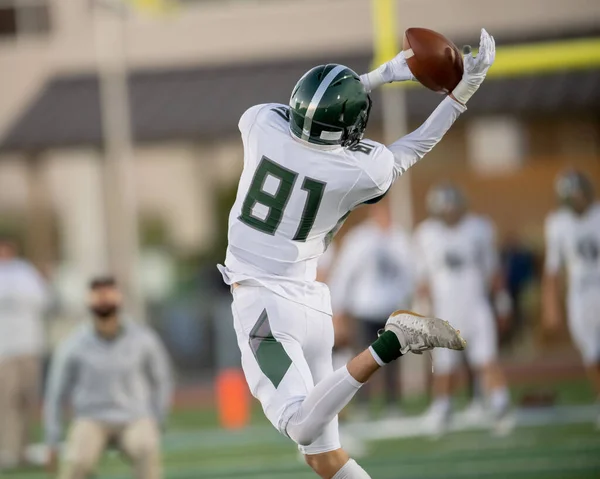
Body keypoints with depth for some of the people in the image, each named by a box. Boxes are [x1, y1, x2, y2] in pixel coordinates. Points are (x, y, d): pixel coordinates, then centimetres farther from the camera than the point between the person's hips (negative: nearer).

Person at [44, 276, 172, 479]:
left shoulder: (143, 339, -1)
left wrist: (154, 426, 6)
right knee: (76, 462, -33)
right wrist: (52, 445, 6)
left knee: (146, 448, -35)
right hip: (91, 420, 0)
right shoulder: (73, 347, -3)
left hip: (135, 419, 1)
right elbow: (55, 396, 6)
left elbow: (162, 382, 14)